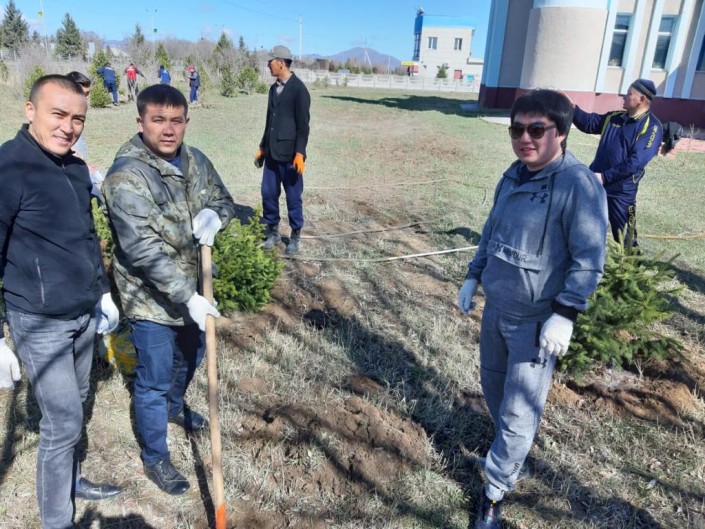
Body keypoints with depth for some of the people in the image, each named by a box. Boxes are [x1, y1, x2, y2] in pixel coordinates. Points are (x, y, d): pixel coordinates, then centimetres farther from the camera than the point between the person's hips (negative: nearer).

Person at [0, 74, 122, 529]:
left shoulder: (77, 168, 5)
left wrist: (103, 293, 18)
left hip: (84, 314, 7)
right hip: (41, 323, -7)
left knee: (74, 406, 22)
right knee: (63, 422, 3)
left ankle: (72, 481, 43)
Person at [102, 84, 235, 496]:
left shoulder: (195, 160, -2)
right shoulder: (126, 176, -23)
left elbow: (225, 201, 9)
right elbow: (143, 250, -28)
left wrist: (213, 215, -16)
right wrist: (187, 297, -32)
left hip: (193, 290, 7)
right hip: (152, 299, -7)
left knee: (192, 357, 28)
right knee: (154, 381, 9)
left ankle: (175, 406, 59)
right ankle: (155, 459, 32)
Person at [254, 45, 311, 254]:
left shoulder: (299, 89, -9)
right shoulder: (274, 88, 13)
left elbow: (303, 124, -13)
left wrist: (300, 153, -19)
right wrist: (262, 147, 18)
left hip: (289, 154, -7)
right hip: (272, 153, 7)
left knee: (293, 197, 3)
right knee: (268, 193, 9)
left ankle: (295, 236, 17)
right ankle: (273, 231, 25)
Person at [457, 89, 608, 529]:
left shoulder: (578, 184, -20)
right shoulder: (513, 175, 3)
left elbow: (589, 259, -19)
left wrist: (565, 316, -21)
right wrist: (473, 278, 16)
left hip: (536, 321, -7)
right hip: (496, 308, 8)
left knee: (518, 412, 3)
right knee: (493, 384, 24)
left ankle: (495, 492, 23)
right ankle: (510, 449, 49)